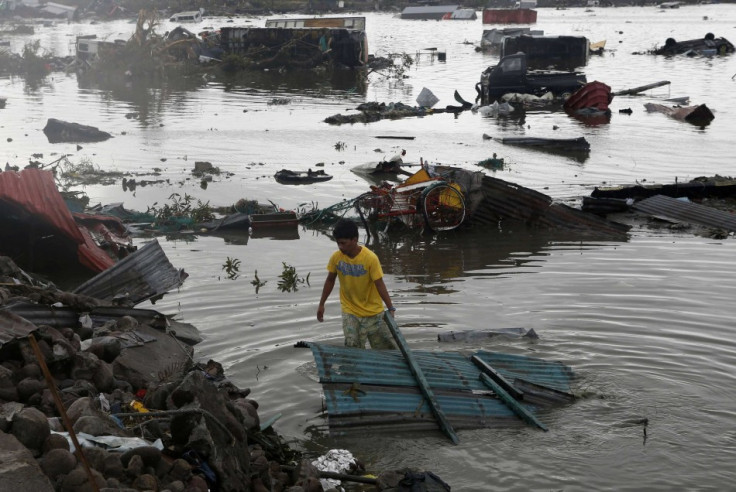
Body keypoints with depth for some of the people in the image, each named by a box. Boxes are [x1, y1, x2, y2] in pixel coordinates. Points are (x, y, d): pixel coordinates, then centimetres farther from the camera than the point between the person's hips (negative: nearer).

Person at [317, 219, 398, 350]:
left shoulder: (370, 258, -19)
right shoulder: (336, 257, -9)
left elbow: (380, 285, -17)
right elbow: (330, 280, 6)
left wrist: (390, 308, -21)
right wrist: (321, 304, 11)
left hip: (373, 311, -2)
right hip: (350, 312, 2)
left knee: (387, 347, 7)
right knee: (353, 347, -12)